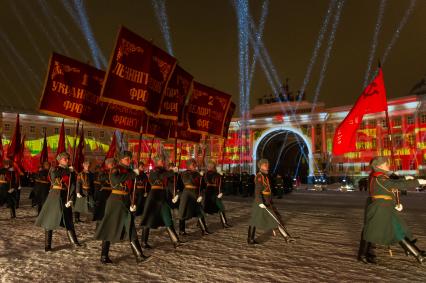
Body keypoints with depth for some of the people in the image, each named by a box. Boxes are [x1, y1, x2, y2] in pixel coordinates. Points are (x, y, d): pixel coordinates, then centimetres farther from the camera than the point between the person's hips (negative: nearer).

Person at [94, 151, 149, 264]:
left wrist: (133, 203, 8)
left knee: (130, 228, 6)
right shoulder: (116, 169, -9)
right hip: (116, 201, -8)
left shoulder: (129, 171, 12)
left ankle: (139, 255, 9)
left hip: (126, 202, 8)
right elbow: (116, 179, -33)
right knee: (110, 228, 1)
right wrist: (133, 174, -28)